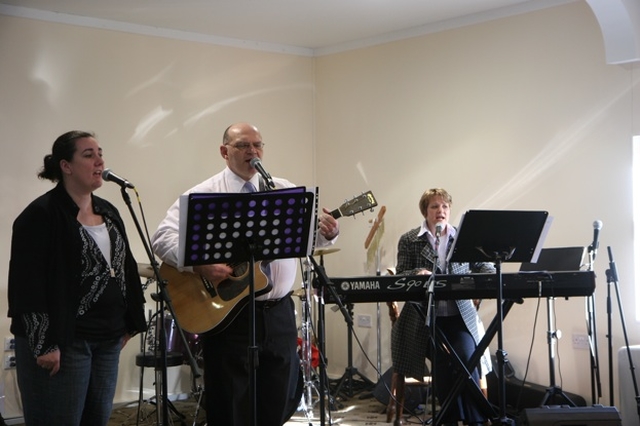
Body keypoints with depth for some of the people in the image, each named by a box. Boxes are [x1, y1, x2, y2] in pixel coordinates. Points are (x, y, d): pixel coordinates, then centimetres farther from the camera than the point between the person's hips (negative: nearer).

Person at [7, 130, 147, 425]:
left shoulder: (108, 212, 12)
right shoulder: (40, 215, -11)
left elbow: (125, 268, 18)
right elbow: (29, 284, -16)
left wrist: (131, 322, 15)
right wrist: (44, 344, -19)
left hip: (107, 339, 7)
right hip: (62, 340, -7)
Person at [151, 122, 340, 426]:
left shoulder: (285, 192, 8)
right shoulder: (203, 195, -4)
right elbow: (163, 237, -11)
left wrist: (327, 232, -17)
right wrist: (200, 265, -25)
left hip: (278, 313, 4)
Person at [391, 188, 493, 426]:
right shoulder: (409, 241, 4)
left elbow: (482, 266, 11)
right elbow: (400, 276, 0)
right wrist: (417, 273, -22)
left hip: (460, 316, 1)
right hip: (426, 317, -1)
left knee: (466, 361, -16)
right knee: (441, 366, -9)